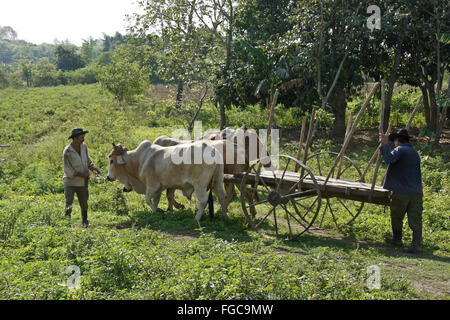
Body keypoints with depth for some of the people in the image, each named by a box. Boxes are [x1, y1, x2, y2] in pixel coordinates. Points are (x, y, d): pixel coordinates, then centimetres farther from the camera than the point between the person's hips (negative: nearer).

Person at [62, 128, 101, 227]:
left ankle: (85, 221, 35)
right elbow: (67, 170, -17)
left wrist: (93, 167, -3)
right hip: (70, 181, -5)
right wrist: (81, 174, -19)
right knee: (69, 202, -15)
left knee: (84, 203, 15)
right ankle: (68, 214, 15)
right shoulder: (67, 151, -20)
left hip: (82, 182, 5)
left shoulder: (83, 146, -3)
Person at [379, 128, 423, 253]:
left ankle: (397, 239, 27)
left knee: (396, 217, 14)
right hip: (416, 192, 6)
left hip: (401, 192, -6)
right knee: (415, 219, 0)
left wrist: (385, 145, -14)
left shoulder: (400, 150, -7)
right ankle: (417, 244, -9)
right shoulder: (415, 152, 18)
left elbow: (389, 159, -24)